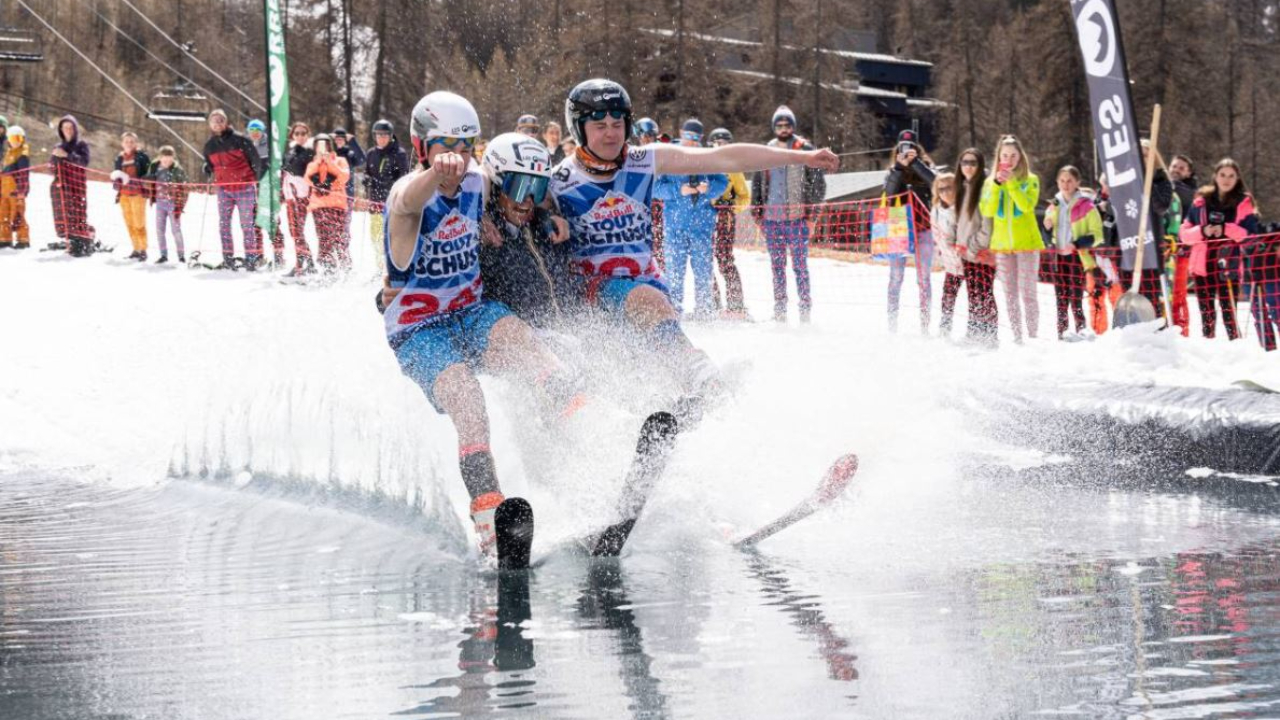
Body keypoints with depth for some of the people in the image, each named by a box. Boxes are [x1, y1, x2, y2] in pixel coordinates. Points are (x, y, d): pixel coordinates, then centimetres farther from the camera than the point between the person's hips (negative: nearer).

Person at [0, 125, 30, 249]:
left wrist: (21, 190, -19)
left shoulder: (23, 155, -8)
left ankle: (23, 239, -2)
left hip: (16, 190, -9)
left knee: (17, 216, -8)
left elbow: (24, 174, -14)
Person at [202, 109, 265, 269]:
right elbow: (209, 165, 24)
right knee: (223, 224, 0)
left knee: (247, 225, -2)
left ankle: (251, 258, 3)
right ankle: (228, 259, 5)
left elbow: (256, 160, -4)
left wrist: (256, 180, -5)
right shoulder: (210, 146, 8)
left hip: (244, 188, -4)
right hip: (223, 189, 4)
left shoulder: (239, 140, -8)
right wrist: (207, 170, 4)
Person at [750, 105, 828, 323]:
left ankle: (805, 307, -5)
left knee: (799, 264, -7)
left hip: (797, 217, -4)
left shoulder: (805, 150, 1)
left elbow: (818, 181, 0)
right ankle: (779, 309, 11)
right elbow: (757, 182, 21)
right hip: (772, 218, 4)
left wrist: (812, 209, -7)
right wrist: (757, 210, 13)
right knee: (777, 266, 7)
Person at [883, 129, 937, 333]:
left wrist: (915, 162, -18)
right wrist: (900, 167, -18)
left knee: (924, 279, 0)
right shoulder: (893, 171, 7)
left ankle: (925, 325, 2)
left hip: (923, 229, -1)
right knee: (896, 278, -1)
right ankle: (892, 325, 2)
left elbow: (934, 182, -16)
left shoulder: (924, 168, 5)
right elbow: (889, 191, -10)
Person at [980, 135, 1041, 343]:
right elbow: (987, 210, -5)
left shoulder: (1030, 180, 2)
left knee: (1027, 293, -8)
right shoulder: (991, 182, 9)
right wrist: (996, 183, -15)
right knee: (1010, 295, 4)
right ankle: (1017, 338, 7)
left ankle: (1033, 336, -7)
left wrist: (1012, 182, -20)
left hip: (1026, 243, -3)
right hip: (1002, 245, 3)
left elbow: (1027, 205, -15)